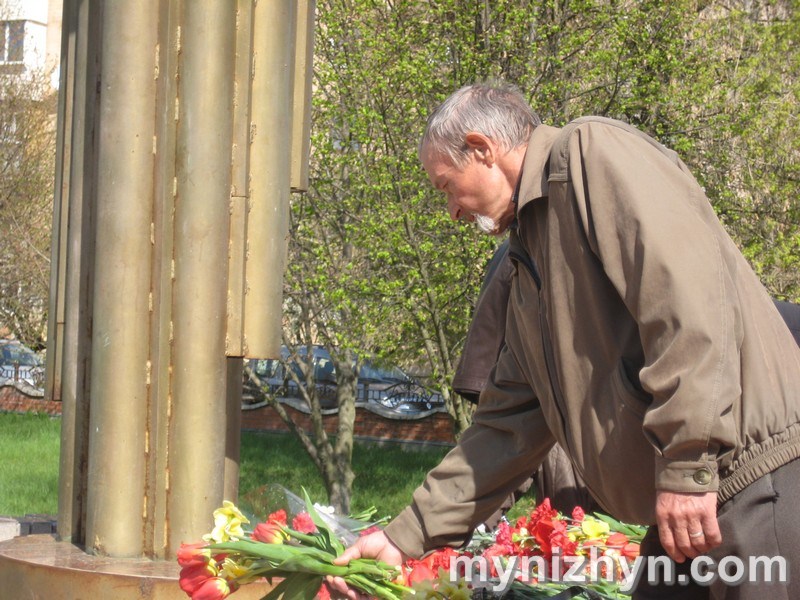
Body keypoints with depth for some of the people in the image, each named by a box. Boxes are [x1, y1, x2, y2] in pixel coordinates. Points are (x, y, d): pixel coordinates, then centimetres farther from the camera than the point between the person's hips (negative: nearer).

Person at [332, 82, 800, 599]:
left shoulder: (592, 152, -6)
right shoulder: (529, 260, 22)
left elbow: (688, 293, -20)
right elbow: (508, 426, 23)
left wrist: (687, 466, -23)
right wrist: (408, 536, 21)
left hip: (753, 477, -9)